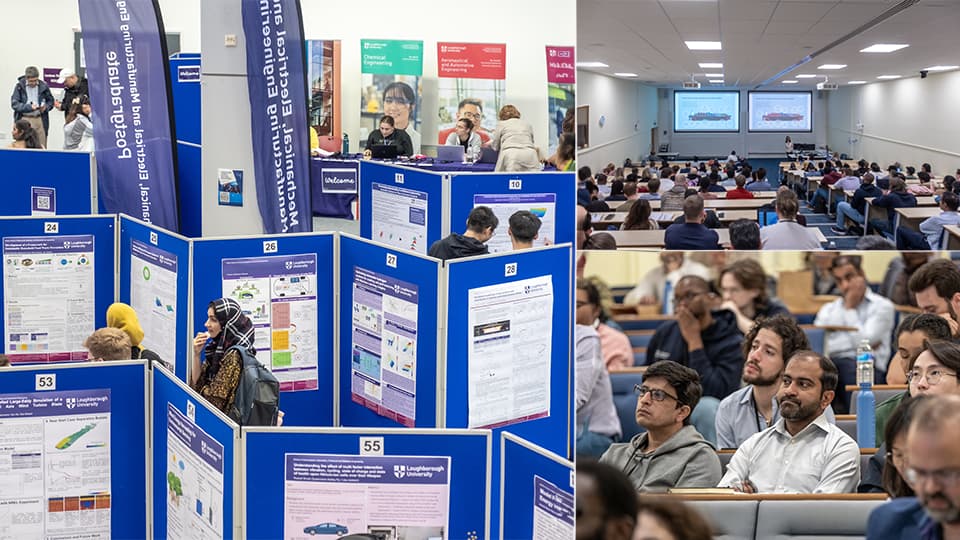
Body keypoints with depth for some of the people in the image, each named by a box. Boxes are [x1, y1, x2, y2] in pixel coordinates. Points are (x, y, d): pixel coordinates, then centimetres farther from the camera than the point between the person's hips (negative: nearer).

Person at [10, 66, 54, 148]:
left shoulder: (43, 86, 3)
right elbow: (14, 104, -7)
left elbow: (50, 101, 15)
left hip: (40, 119, 2)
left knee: (41, 147, 3)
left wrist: (46, 107, -8)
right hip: (25, 119, -2)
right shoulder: (19, 86, -2)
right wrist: (29, 107, -20)